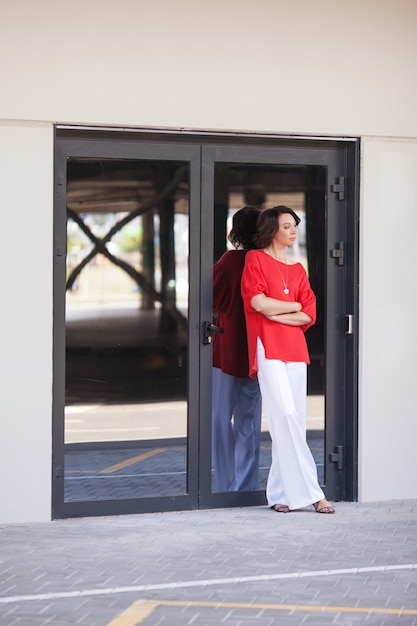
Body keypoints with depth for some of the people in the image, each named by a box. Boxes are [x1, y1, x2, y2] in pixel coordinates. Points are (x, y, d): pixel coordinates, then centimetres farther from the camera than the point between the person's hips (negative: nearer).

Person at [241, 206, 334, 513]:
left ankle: (281, 492, 6)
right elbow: (258, 302, -9)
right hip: (268, 347, -6)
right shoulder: (255, 259, 5)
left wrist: (277, 313, -6)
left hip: (295, 349, 6)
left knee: (294, 420, 1)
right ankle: (310, 492, -16)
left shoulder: (298, 269, 19)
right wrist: (294, 307, 3)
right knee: (285, 414, -16)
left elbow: (310, 315, 8)